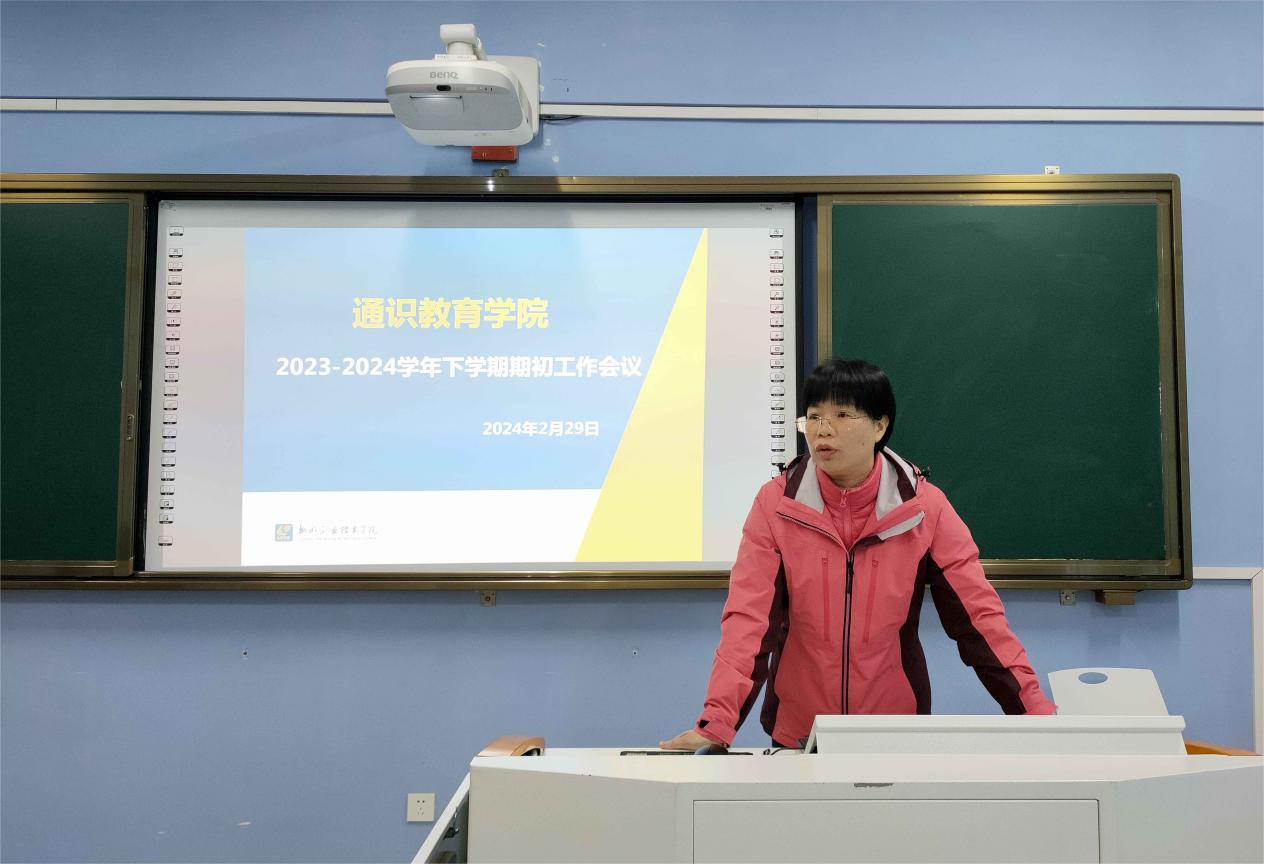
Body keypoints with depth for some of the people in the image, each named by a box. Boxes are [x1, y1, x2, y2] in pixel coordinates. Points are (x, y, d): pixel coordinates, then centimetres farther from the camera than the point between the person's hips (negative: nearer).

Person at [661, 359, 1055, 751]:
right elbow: (747, 617, -16)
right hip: (796, 734, 0)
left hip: (896, 734, 0)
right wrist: (716, 722, -27)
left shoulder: (924, 507, -9)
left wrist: (1037, 715, -17)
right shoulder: (776, 504, -9)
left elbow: (978, 614, -9)